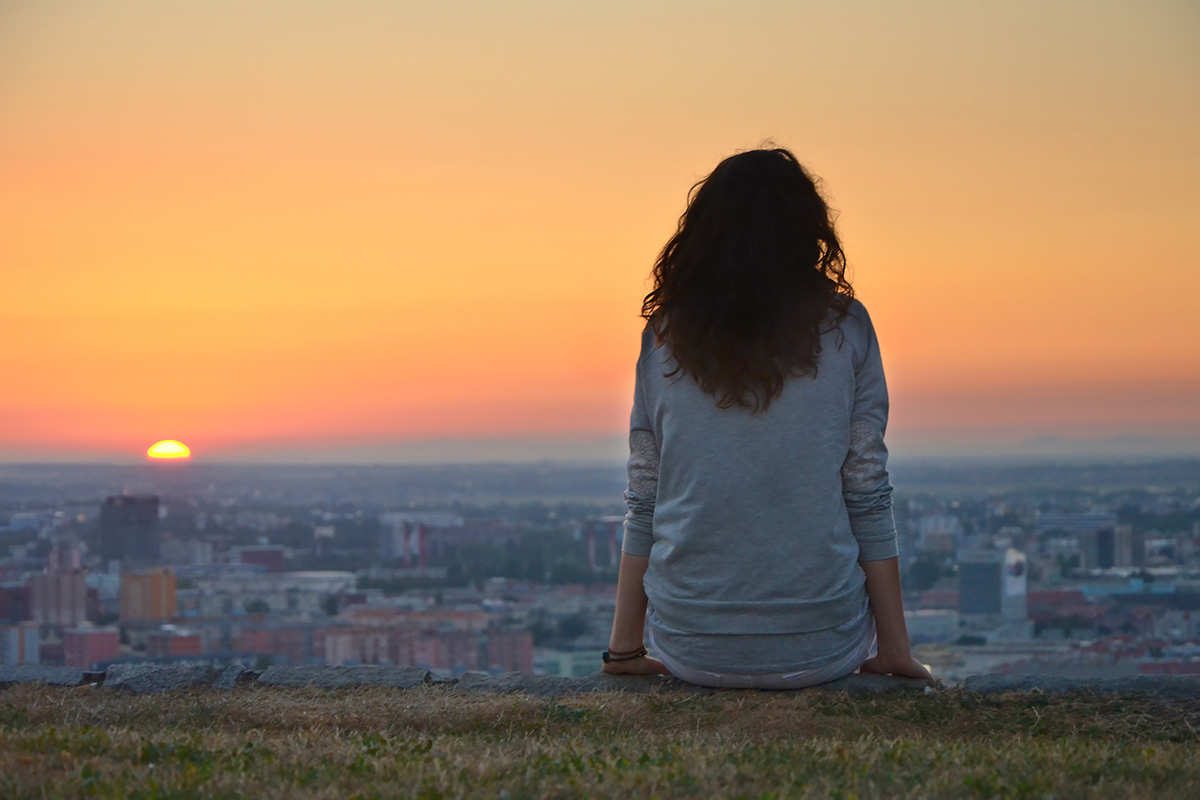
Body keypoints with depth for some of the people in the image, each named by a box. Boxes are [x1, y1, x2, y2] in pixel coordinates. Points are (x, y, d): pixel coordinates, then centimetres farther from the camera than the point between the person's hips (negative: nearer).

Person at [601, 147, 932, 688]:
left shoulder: (664, 337, 0)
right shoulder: (844, 329, -3)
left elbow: (643, 501, 3)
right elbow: (868, 500, -2)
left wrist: (625, 648, 11)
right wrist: (894, 646, 6)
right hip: (821, 650, -1)